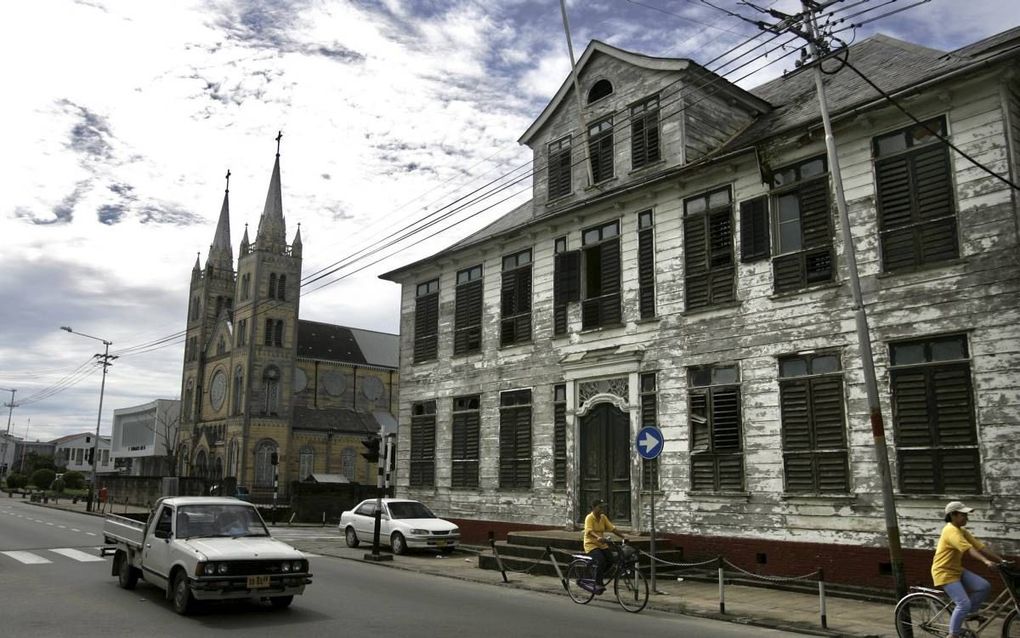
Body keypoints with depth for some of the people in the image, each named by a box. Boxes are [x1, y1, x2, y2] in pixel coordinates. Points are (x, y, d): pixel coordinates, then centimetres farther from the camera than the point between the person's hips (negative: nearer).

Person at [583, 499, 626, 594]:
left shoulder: (603, 517, 7)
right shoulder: (589, 518, -12)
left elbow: (612, 528, 1)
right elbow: (589, 531, -28)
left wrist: (622, 536, -11)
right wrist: (598, 537, -47)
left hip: (602, 544, 6)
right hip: (591, 544, -6)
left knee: (610, 560, -13)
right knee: (601, 561, -28)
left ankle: (598, 578, 11)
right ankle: (598, 585, -15)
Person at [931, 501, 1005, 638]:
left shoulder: (962, 532, 9)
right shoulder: (951, 531, -20)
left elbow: (981, 547, 4)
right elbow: (968, 549, -32)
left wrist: (1001, 561, -3)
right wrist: (985, 561, -43)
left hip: (957, 570, 9)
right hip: (944, 573, -9)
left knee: (984, 586, -6)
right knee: (964, 604, -15)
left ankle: (971, 613, 13)